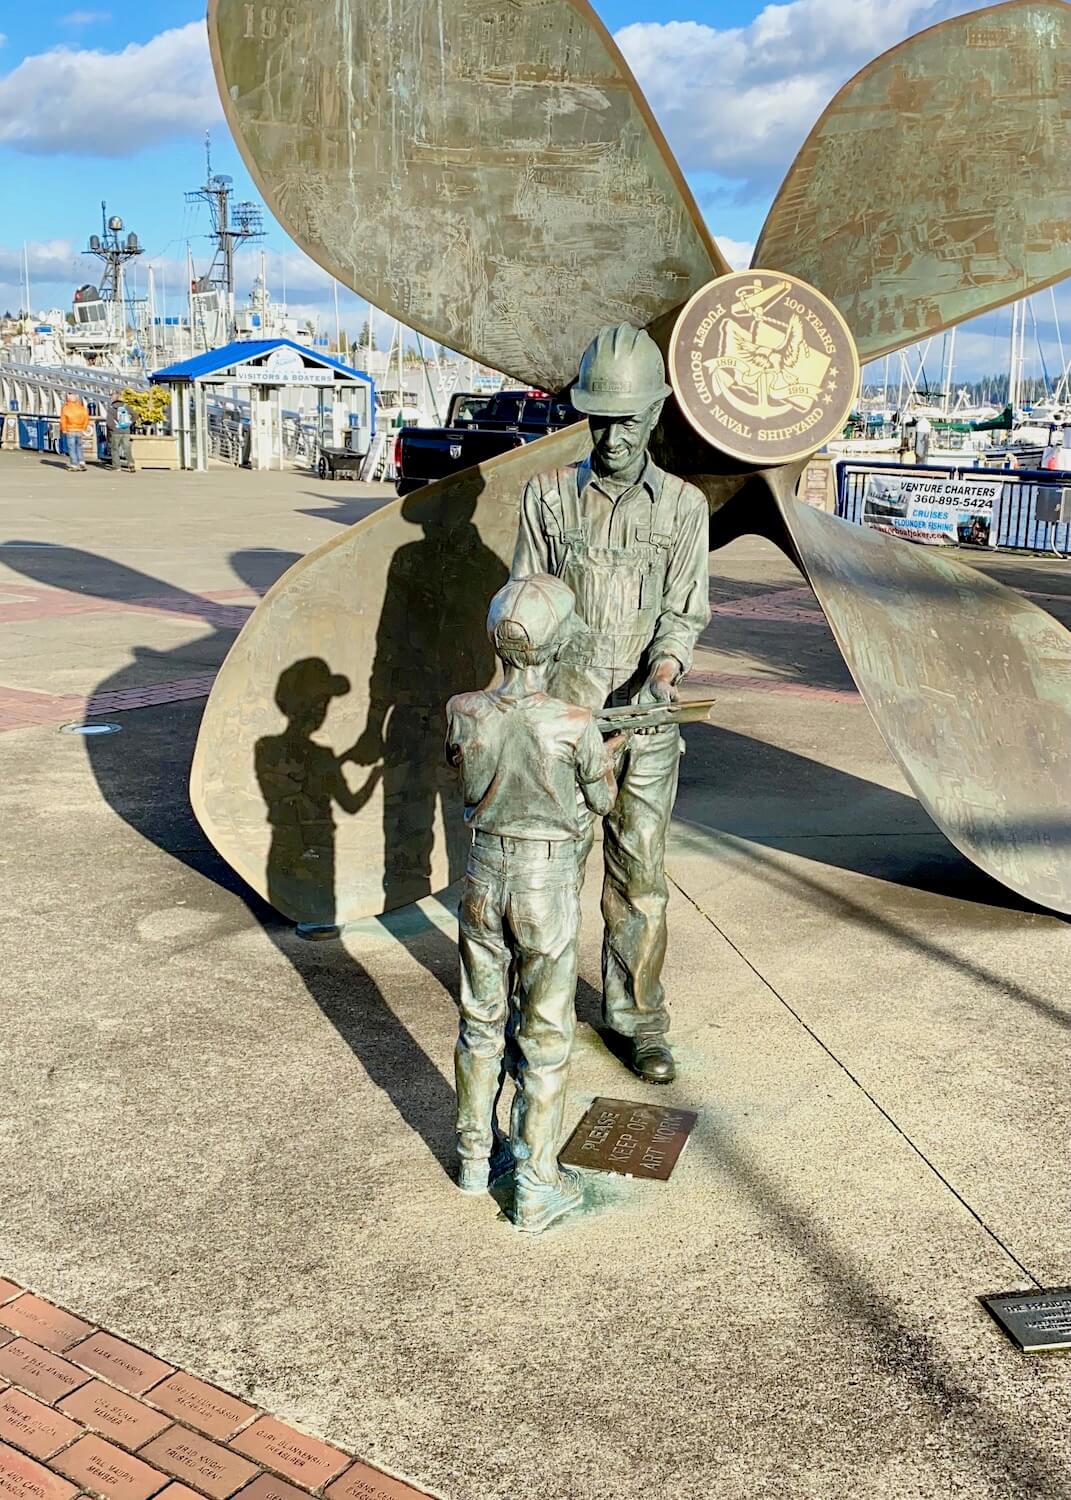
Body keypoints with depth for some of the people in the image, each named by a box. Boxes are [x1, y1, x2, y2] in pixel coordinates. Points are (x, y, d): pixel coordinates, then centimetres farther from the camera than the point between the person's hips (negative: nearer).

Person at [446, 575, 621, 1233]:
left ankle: (476, 1155, 35)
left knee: (481, 1023, 20)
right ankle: (536, 1187, 17)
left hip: (484, 875, 3)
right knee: (545, 1039, 9)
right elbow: (602, 798, -1)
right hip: (550, 886, -3)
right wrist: (608, 755, 21)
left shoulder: (464, 712, -10)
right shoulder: (576, 725, -19)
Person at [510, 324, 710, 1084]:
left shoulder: (684, 504, 2)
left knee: (640, 875, 6)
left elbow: (684, 613, 0)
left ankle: (638, 1016, 20)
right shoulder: (549, 493, 3)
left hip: (644, 718, 0)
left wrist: (662, 674, -20)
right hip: (562, 710, 0)